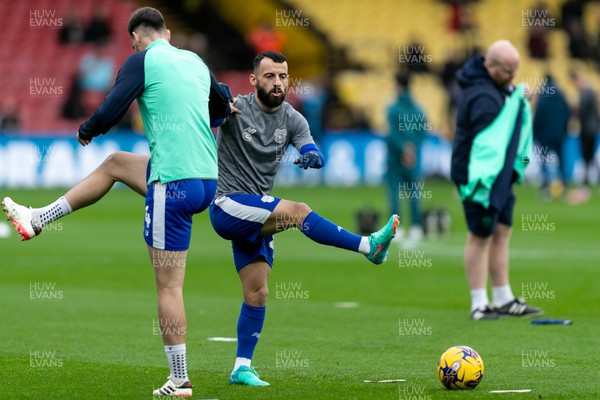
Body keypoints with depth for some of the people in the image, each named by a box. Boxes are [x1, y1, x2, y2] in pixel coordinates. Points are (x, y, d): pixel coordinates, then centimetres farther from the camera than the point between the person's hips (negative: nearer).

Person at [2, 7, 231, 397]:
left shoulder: (141, 61, -6)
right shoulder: (196, 61, 13)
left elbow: (108, 113, -8)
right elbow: (223, 108, 28)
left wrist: (86, 131, 13)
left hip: (174, 182, -8)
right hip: (208, 178, 8)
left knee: (169, 285, -2)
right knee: (115, 164, 28)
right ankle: (37, 220, 37)